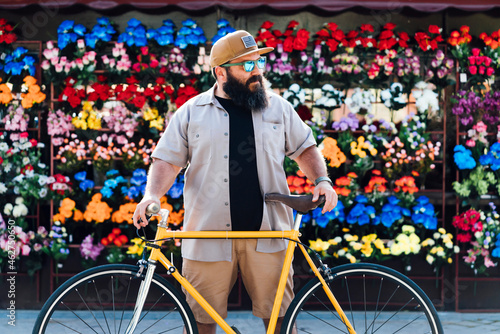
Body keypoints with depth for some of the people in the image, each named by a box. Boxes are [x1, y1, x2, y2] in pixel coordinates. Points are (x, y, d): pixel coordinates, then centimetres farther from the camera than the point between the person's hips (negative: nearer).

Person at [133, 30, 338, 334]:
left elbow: (305, 148, 18)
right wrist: (152, 195, -14)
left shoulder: (279, 108, 12)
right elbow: (167, 161, 3)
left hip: (267, 234, 1)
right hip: (208, 236, -1)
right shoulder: (191, 112, 6)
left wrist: (322, 180, 0)